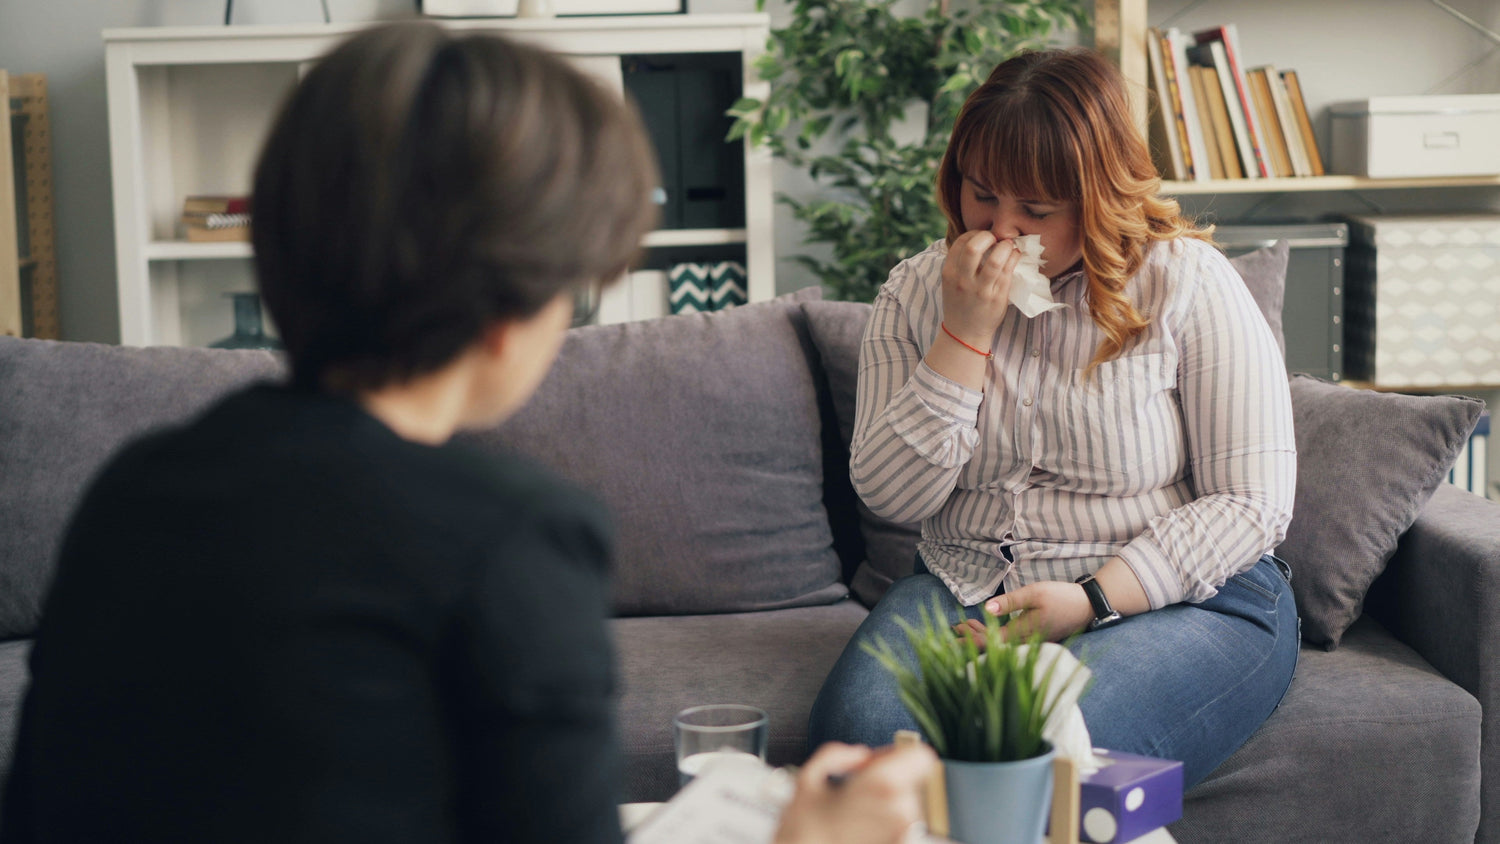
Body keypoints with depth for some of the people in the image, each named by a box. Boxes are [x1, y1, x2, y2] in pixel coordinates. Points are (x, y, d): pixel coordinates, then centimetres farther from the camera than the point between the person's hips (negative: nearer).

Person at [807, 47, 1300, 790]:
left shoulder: (1188, 284, -4)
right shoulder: (916, 294, 6)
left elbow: (1251, 503, -8)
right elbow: (889, 496, -3)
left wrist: (1092, 600, -18)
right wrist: (966, 333, -12)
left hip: (1182, 597, -3)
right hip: (968, 589, 3)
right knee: (858, 724, -29)